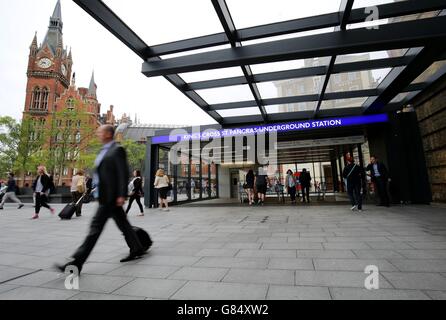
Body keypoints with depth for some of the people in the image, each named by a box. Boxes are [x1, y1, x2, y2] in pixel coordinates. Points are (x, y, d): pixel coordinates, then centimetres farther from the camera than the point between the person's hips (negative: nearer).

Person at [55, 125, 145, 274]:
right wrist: (97, 188, 18)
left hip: (110, 196, -10)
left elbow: (123, 173, -16)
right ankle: (137, 249, 27)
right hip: (105, 195, 10)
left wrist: (122, 195, -20)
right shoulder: (104, 150, 18)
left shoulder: (117, 150, -10)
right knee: (123, 224, 15)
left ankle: (76, 263, 2)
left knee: (96, 226, -6)